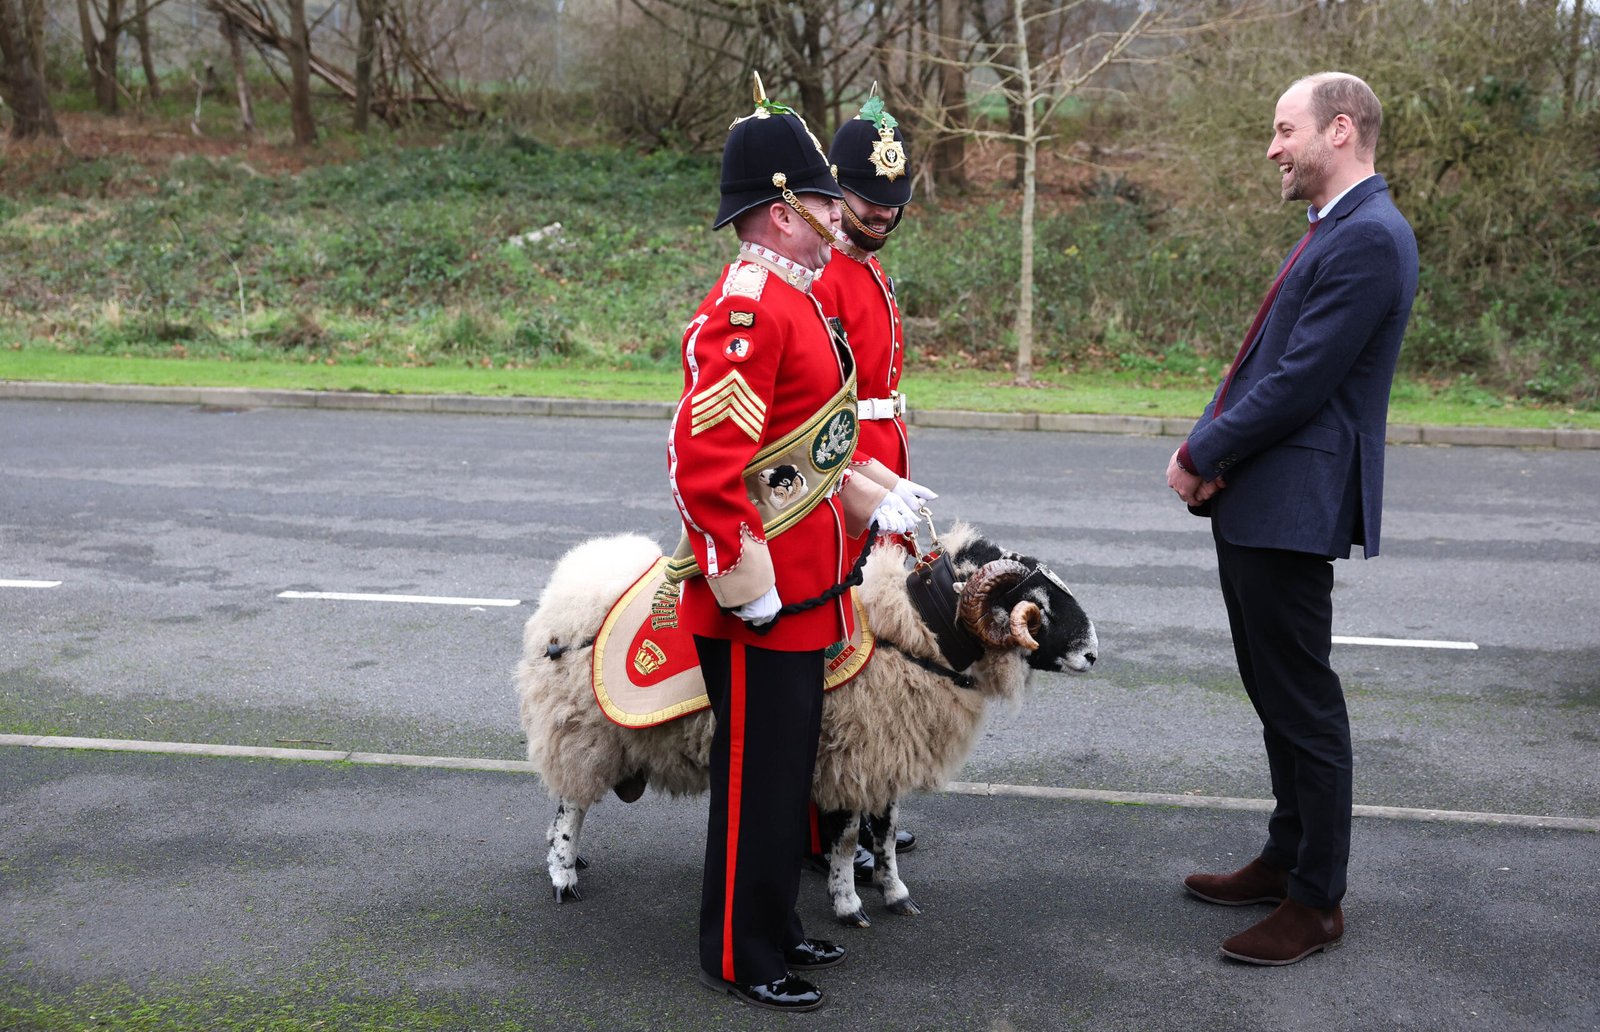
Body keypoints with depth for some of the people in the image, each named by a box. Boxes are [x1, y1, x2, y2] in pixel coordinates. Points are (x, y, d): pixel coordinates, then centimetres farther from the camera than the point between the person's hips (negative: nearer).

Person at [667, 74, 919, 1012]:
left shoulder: (793, 299, 13)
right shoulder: (745, 309, -21)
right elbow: (702, 462, -27)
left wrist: (873, 502, 15)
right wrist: (748, 586, -23)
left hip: (801, 592, 10)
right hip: (760, 598, -10)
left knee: (790, 764, 19)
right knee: (757, 776, 2)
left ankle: (776, 924, 33)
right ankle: (740, 957, 16)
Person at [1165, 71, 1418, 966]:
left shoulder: (1370, 238, -17)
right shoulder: (1339, 231, 16)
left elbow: (1300, 380, -22)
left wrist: (1203, 454, -12)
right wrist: (1209, 449, 2)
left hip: (1293, 507, -10)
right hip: (1255, 503, 11)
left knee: (1305, 705, -1)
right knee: (1278, 694, 19)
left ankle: (1316, 902, 10)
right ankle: (1287, 858, 33)